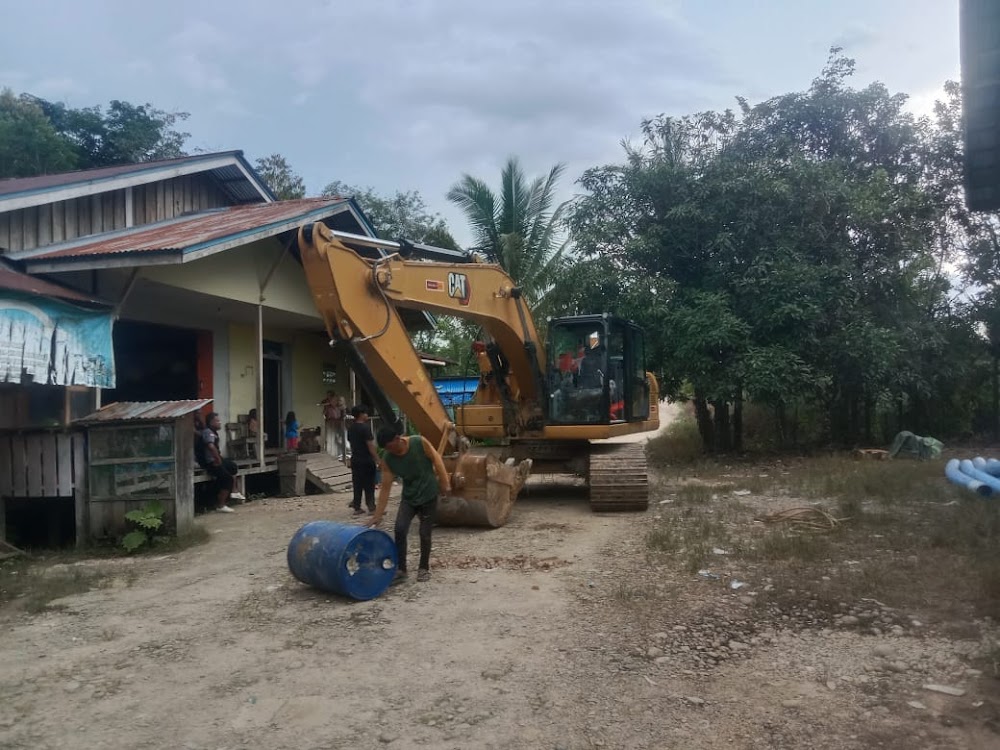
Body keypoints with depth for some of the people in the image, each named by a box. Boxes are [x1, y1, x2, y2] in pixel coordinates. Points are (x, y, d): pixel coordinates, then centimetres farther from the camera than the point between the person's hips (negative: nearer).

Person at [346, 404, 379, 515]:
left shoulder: (351, 428, 8)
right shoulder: (365, 427, -16)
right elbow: (370, 445, -18)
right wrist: (377, 459, -14)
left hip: (355, 460, 7)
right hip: (366, 460, -7)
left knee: (357, 484, 10)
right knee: (369, 485, 1)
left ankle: (357, 507, 13)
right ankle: (371, 507, 4)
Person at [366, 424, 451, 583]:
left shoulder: (419, 443, -20)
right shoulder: (387, 459, -13)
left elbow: (436, 459, -8)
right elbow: (385, 488, -11)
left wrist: (444, 482, -10)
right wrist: (378, 514, -14)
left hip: (429, 495, -2)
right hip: (408, 497, 2)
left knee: (424, 533, 2)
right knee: (400, 529, -14)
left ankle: (424, 568, 22)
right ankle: (400, 569, -2)